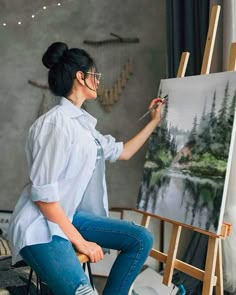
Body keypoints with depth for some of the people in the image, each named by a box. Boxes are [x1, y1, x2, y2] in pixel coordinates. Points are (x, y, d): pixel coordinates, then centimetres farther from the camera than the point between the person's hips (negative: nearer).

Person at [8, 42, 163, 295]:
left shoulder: (82, 123, 11)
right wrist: (80, 241, -18)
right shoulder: (57, 122, -17)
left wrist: (154, 121, 29)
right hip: (39, 226, -9)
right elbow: (42, 193, -21)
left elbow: (121, 151, 27)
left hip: (69, 217, 10)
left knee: (141, 239, -1)